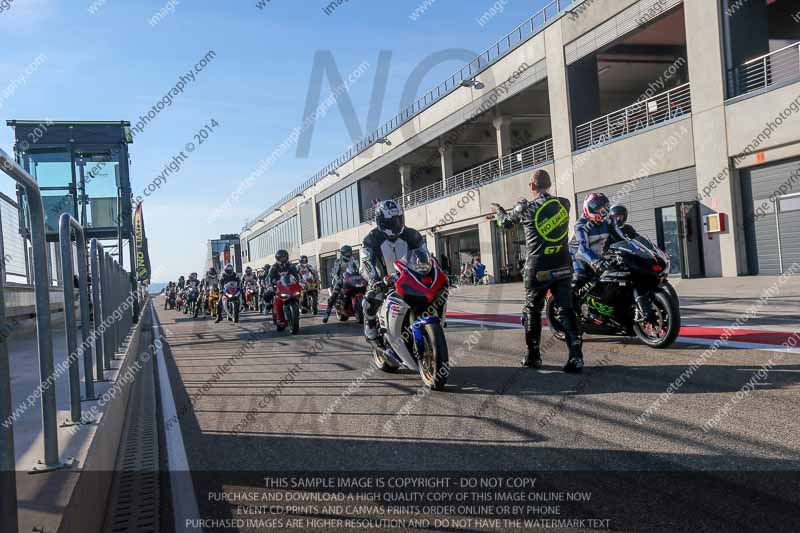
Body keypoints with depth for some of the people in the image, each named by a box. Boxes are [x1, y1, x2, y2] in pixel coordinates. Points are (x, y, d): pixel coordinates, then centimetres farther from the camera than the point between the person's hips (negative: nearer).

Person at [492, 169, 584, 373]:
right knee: (566, 310, 3)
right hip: (562, 267, 3)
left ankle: (533, 356, 18)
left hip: (538, 269, -3)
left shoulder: (526, 208, -8)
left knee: (532, 310, 12)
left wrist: (499, 210, 35)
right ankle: (576, 356, -6)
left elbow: (506, 222, 12)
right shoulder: (564, 204, 2)